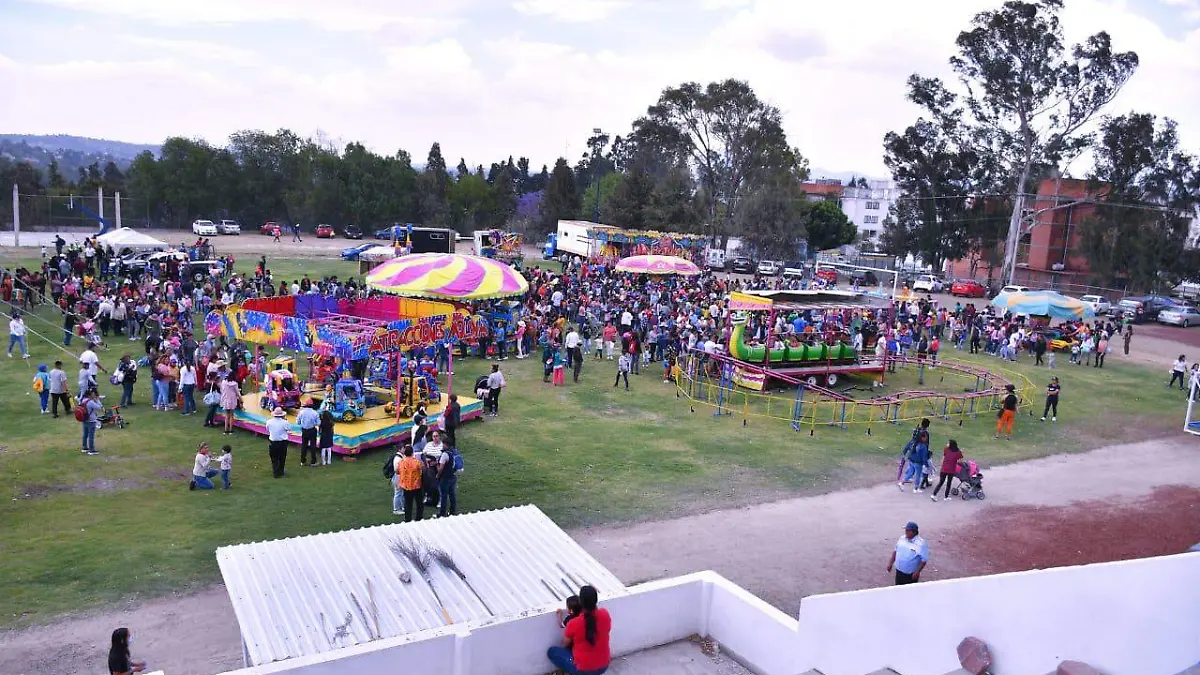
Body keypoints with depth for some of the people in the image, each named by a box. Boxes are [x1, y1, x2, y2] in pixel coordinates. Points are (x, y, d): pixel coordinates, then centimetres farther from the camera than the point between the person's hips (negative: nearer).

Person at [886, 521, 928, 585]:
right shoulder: (902, 539, 1)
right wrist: (891, 563, 10)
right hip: (899, 571, 6)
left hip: (911, 574, -6)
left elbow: (924, 560, -17)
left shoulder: (921, 543, -18)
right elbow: (895, 551, 13)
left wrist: (917, 572, -21)